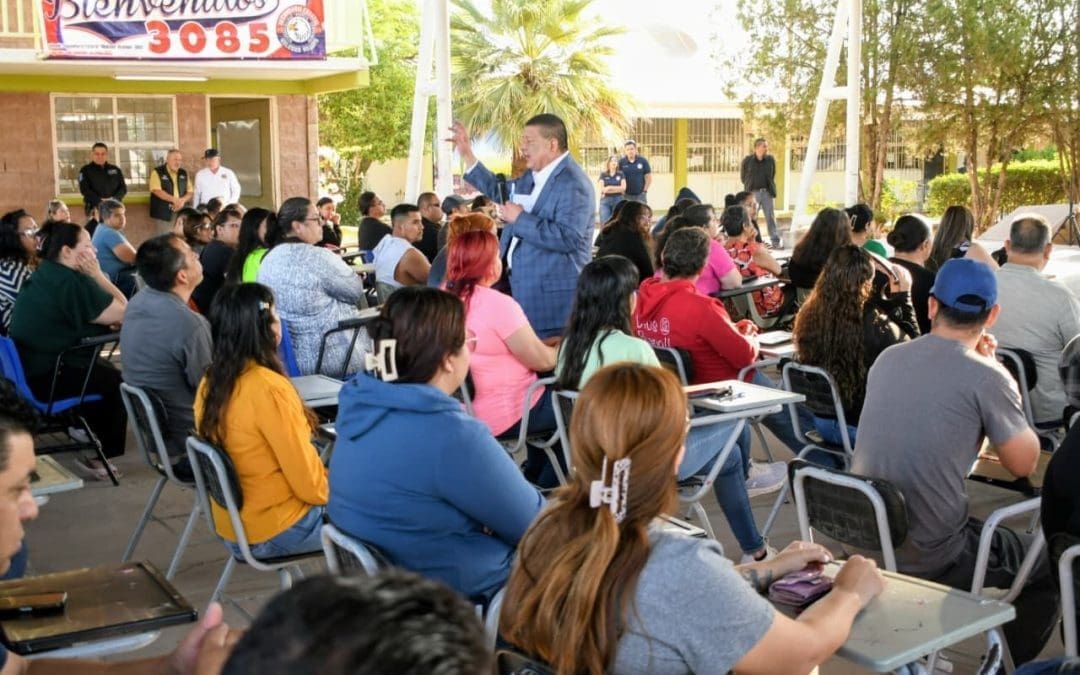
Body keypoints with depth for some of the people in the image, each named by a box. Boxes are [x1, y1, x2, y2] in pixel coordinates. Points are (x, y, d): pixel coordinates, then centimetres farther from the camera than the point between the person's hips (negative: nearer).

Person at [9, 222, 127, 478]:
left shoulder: (44, 274, 8)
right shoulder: (71, 282, -21)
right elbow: (125, 313, -18)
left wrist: (93, 277, -3)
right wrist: (97, 274, -14)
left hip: (26, 370, 10)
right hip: (47, 378, -10)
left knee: (103, 369, 27)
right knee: (119, 381, 8)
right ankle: (98, 454, 14)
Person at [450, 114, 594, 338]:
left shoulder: (573, 185, -17)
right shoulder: (533, 176, 12)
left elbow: (567, 238, -28)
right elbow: (503, 193, 30)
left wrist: (520, 219, -20)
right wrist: (468, 156, 24)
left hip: (553, 293, -9)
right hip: (526, 285, 9)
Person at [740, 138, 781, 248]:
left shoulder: (770, 159, 2)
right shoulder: (747, 160, -4)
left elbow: (772, 176, 13)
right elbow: (743, 176, 7)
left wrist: (771, 189, 9)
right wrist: (750, 186, 10)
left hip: (767, 192, 2)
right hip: (752, 192, -2)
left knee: (771, 217, 4)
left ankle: (776, 241, 8)